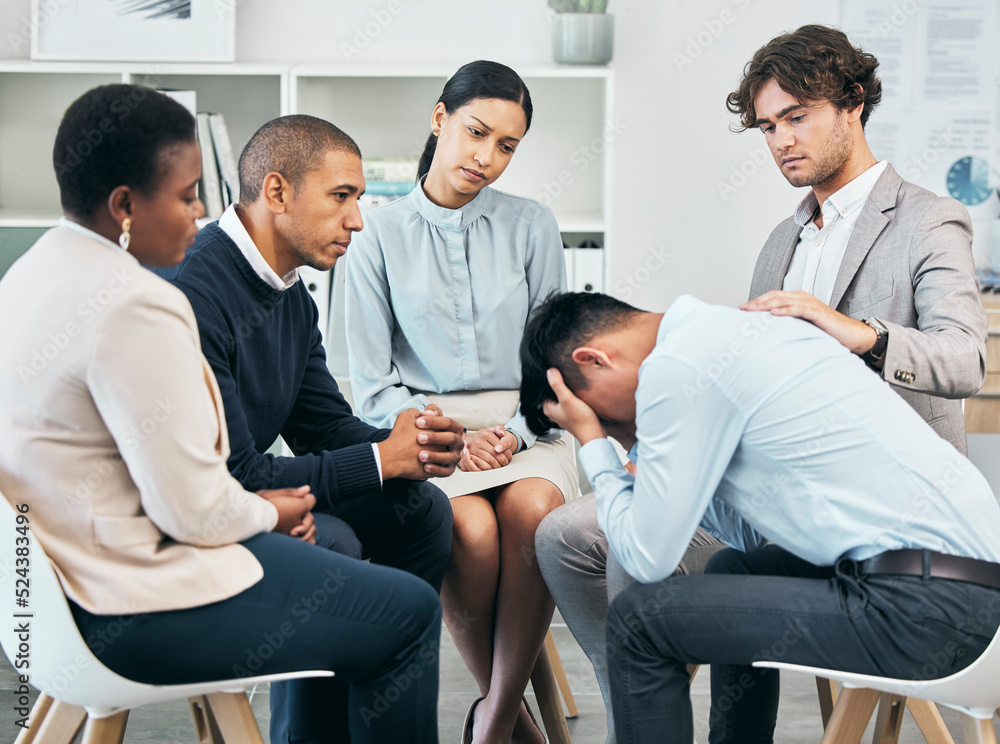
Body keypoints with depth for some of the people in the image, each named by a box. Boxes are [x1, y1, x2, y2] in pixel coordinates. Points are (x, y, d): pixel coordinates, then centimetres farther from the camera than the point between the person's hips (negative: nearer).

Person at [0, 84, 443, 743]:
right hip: (133, 611, -11)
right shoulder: (133, 306, -25)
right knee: (411, 612, -3)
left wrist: (248, 500, 7)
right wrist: (267, 513, -2)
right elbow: (195, 510, -23)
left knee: (333, 539, 27)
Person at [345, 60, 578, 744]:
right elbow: (374, 386, 4)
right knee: (471, 530, -32)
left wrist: (515, 433, -10)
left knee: (533, 509, -33)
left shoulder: (533, 227, 11)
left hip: (524, 424, 1)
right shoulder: (382, 235, 6)